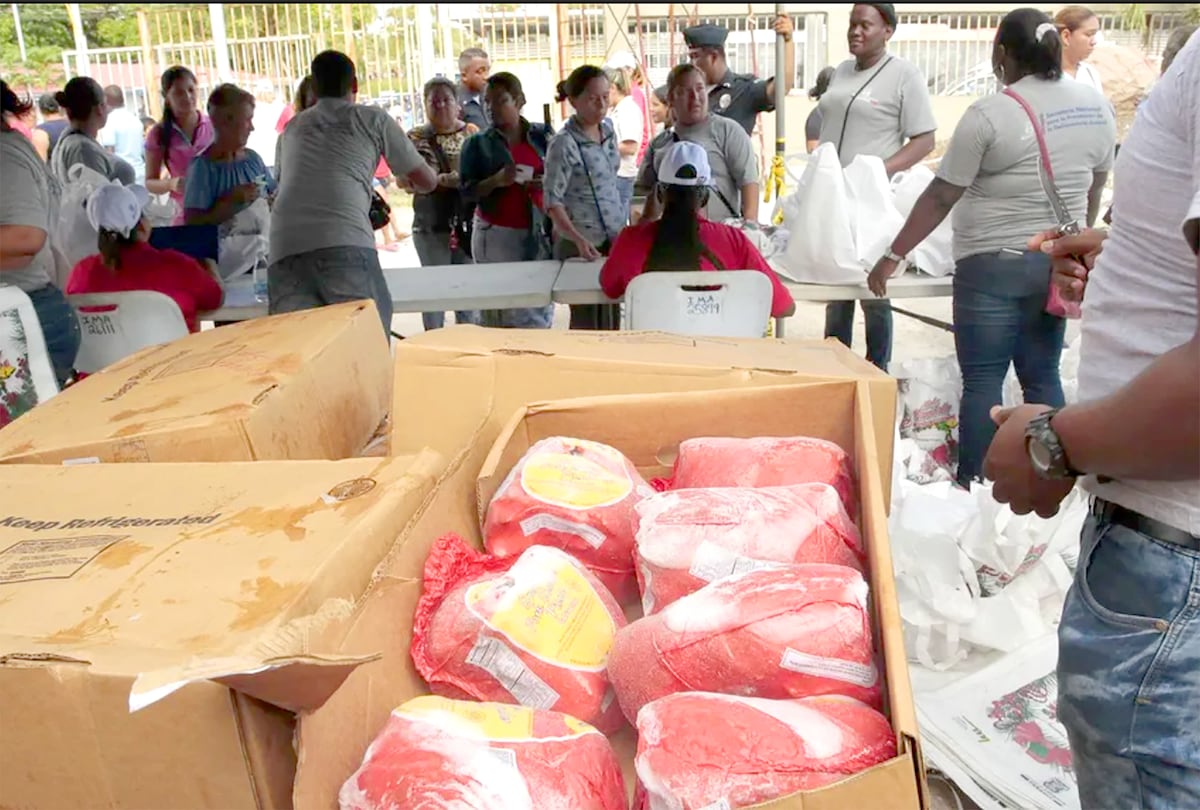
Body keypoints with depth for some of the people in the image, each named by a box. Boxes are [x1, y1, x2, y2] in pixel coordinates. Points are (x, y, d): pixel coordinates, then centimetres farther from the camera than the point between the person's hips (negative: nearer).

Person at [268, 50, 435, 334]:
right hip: (345, 244, -3)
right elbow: (428, 182, 25)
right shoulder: (372, 119, 19)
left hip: (284, 250, 4)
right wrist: (406, 177, 50)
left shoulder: (291, 129, 29)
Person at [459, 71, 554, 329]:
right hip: (496, 235, -2)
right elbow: (466, 191, -3)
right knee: (504, 310, -6)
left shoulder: (543, 135, 9)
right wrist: (496, 181, -19)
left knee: (542, 307, 2)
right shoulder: (477, 143, 4)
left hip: (539, 233, 2)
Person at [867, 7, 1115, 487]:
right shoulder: (1095, 107, 5)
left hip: (993, 266, -6)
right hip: (1057, 264, 6)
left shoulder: (990, 114, -13)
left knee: (982, 381, 1)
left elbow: (941, 198, -11)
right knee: (1042, 376, 13)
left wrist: (892, 257, -4)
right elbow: (1094, 192, 16)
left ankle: (972, 487, 6)